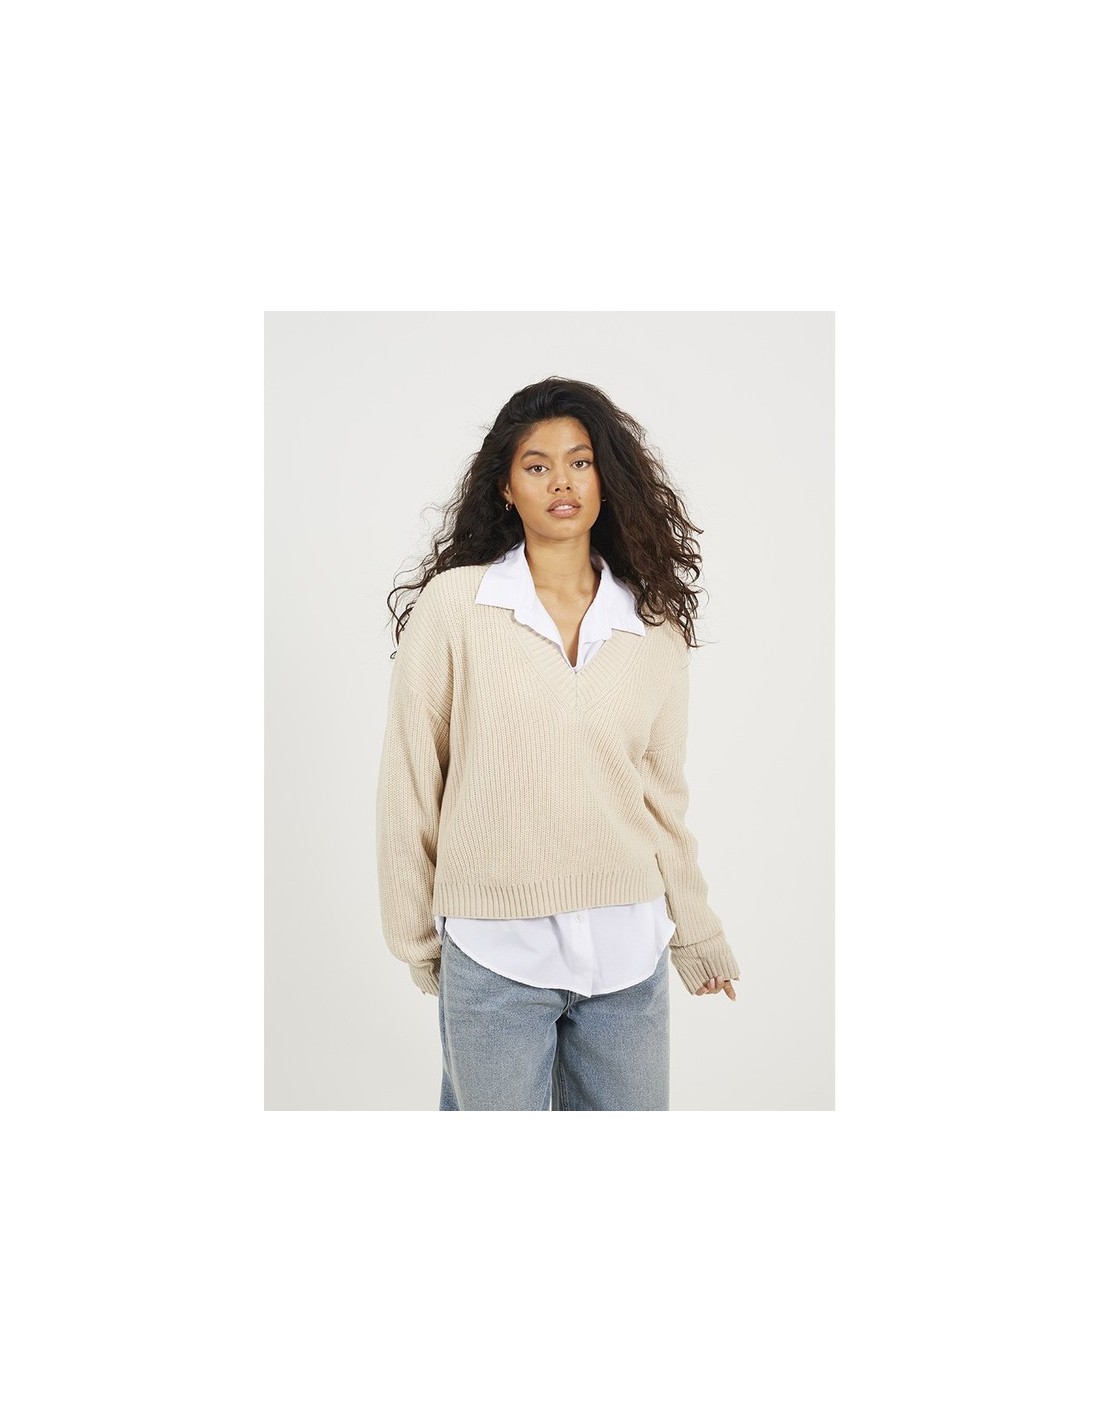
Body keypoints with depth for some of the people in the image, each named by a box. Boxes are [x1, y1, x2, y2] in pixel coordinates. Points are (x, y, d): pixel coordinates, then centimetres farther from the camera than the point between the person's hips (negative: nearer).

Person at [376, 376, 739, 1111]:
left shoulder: (657, 625, 4)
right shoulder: (454, 604, -4)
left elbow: (662, 792, 11)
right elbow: (410, 782, -1)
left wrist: (697, 935, 15)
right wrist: (417, 938, 3)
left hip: (628, 952, 3)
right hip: (495, 953, -3)